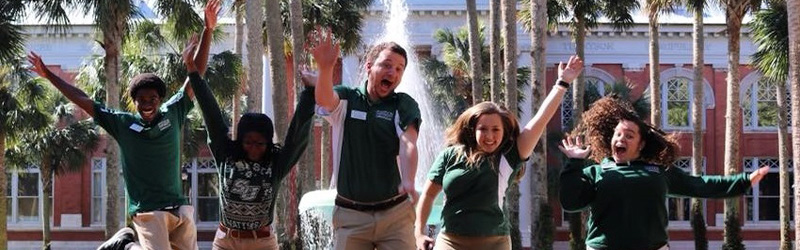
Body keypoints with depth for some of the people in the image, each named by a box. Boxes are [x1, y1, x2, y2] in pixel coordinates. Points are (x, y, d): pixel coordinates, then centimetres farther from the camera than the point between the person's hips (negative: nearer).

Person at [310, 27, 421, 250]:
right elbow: (324, 99, -20)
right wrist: (325, 68, -41)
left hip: (395, 214, 0)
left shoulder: (404, 105, 2)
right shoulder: (346, 99, 4)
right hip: (350, 216, 0)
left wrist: (408, 182, -34)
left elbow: (408, 144, -14)